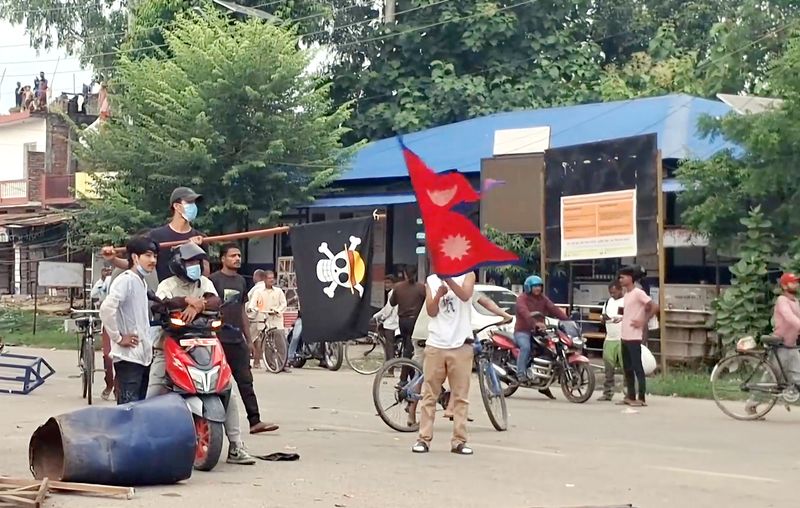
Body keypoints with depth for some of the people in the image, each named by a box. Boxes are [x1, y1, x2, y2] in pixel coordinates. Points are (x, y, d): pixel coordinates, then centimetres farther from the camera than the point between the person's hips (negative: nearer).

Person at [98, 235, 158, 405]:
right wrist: (118, 338, -18)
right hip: (129, 357, -9)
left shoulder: (142, 282, 17)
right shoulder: (125, 280, -13)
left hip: (143, 356, 9)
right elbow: (106, 309, -26)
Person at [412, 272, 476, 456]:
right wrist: (439, 294, -16)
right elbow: (431, 311, 2)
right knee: (429, 394, 3)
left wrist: (448, 278, -28)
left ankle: (459, 441, 5)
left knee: (461, 396, 0)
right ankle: (424, 438, 8)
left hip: (460, 344, -2)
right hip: (436, 344, 2)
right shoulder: (431, 281, 12)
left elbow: (465, 295, -15)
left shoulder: (467, 275, 6)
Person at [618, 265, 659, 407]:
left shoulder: (638, 293, -12)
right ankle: (630, 397, 19)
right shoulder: (626, 294, 15)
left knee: (637, 368, -6)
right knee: (627, 368, 13)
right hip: (625, 337, 9)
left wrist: (643, 322, -14)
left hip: (634, 337, -9)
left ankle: (641, 398, -4)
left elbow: (654, 307, -17)